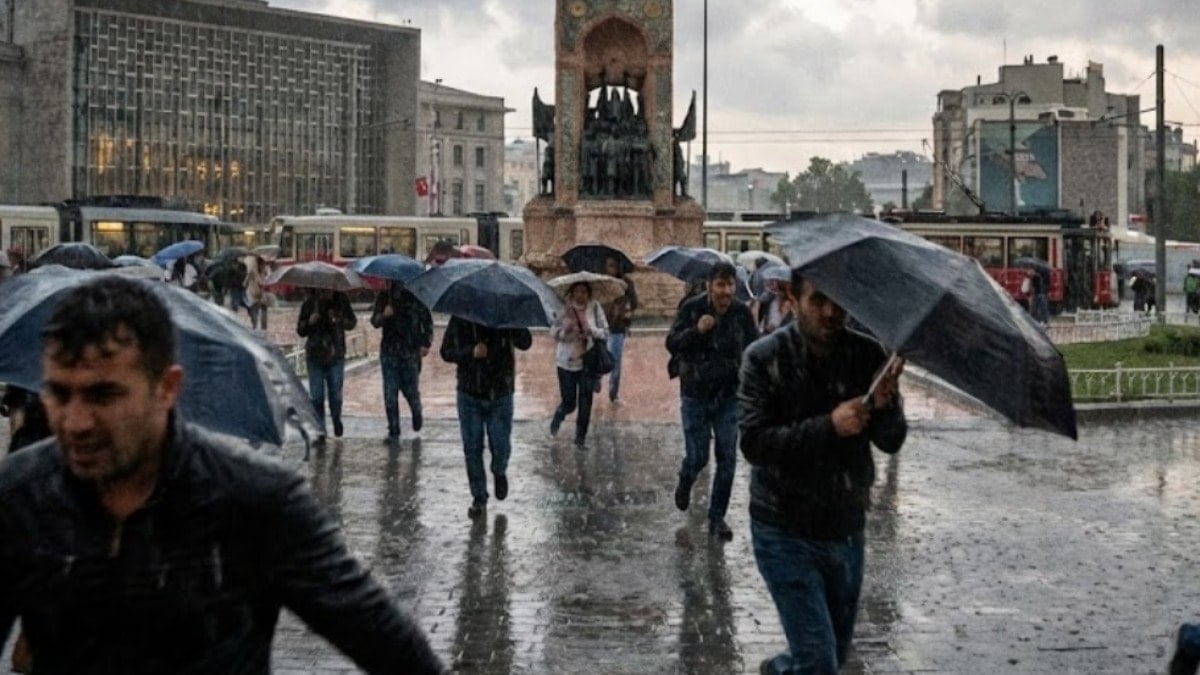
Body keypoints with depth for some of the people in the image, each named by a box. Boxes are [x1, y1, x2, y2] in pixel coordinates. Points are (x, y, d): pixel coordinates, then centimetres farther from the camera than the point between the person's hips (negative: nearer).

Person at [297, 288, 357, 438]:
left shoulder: (342, 300, -3)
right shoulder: (309, 303, -4)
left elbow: (352, 322, 5)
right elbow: (300, 331, 3)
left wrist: (340, 320, -17)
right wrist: (309, 322, -19)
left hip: (336, 357, 0)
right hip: (315, 357, 0)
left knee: (336, 394, 3)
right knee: (316, 396, 0)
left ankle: (336, 421, 28)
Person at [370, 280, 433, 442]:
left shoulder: (414, 296, -3)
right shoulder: (383, 297, 5)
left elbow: (427, 320, 3)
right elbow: (374, 321, 6)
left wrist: (426, 343, -6)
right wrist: (383, 315, -17)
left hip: (411, 350, -2)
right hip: (389, 350, 2)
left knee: (410, 389, 4)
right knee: (390, 393, -1)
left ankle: (417, 415, 35)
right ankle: (393, 430, 6)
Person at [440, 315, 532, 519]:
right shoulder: (459, 320, -4)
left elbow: (525, 342, -19)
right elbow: (446, 352, -3)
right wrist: (471, 352, -21)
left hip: (500, 395, -1)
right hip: (469, 395, 1)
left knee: (501, 447, 1)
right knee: (472, 449, 4)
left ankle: (499, 472, 36)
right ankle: (479, 498, 18)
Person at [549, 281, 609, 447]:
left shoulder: (594, 307, -5)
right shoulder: (564, 308, -7)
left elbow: (605, 332, -4)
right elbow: (553, 332, -7)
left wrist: (591, 331, -23)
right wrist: (566, 329, -26)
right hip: (567, 362, -1)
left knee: (585, 402, 2)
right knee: (569, 403, 3)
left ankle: (581, 437, 20)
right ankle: (557, 418, 38)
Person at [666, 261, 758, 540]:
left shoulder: (742, 313, -4)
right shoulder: (692, 308, -9)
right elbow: (672, 344, -7)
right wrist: (696, 331, -26)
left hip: (729, 395, 2)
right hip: (696, 394, -2)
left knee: (727, 458, -1)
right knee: (697, 457, 0)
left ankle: (717, 517, 12)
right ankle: (685, 482, 37)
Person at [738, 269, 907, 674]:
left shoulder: (866, 355, -3)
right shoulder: (764, 359, -12)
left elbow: (892, 442, -6)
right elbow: (753, 443, -19)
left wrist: (885, 405, -27)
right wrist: (828, 426, -29)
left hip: (847, 530, 5)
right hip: (786, 534, -4)